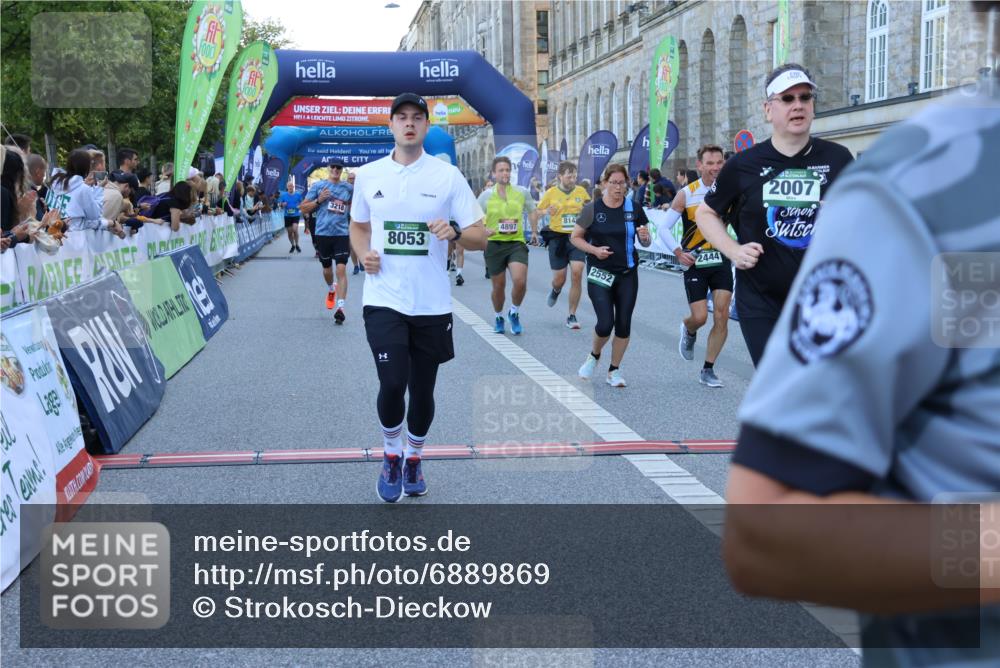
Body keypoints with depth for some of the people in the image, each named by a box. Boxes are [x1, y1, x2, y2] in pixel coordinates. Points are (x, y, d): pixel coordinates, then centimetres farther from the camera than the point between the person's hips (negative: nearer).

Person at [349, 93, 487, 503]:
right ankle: (391, 455, 14)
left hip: (432, 304, 0)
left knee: (422, 391, 9)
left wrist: (455, 233, -23)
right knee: (392, 384, -13)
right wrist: (363, 254, -3)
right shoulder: (368, 175, 4)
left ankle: (414, 458, 34)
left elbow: (480, 238, -2)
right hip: (384, 300, 0)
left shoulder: (448, 176, -2)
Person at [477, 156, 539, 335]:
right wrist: (484, 231, -15)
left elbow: (532, 211, 20)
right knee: (499, 286, 8)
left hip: (516, 242, 0)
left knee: (520, 281, -18)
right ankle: (498, 317, 35)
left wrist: (534, 230, 11)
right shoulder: (486, 195, -1)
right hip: (494, 244, 0)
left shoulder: (522, 192, 2)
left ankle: (514, 313, 10)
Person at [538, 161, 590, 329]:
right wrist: (547, 212, -15)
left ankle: (572, 316, -2)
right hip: (558, 238, -1)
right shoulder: (551, 193, -1)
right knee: (559, 279, 3)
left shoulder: (581, 191, 4)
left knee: (577, 274, -14)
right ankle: (556, 290, 44)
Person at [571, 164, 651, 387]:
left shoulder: (634, 209, 1)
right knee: (605, 323, -11)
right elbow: (575, 237, 2)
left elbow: (646, 242, 8)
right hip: (600, 274, -2)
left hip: (627, 274, 3)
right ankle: (594, 356, 20)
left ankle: (614, 370, 19)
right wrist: (594, 249, -14)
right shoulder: (592, 209, -4)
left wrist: (645, 237, -15)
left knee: (624, 324, 2)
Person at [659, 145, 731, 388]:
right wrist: (678, 252, -13)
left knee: (722, 317, -4)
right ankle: (688, 331, 33)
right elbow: (664, 228, -2)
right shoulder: (686, 194, -7)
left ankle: (708, 370, 9)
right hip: (695, 263, -2)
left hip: (721, 260, 2)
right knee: (700, 316, -6)